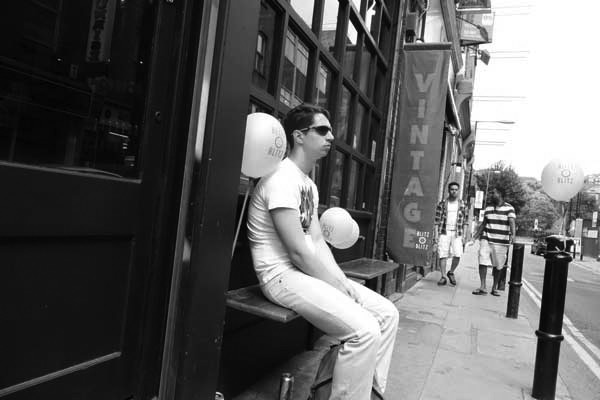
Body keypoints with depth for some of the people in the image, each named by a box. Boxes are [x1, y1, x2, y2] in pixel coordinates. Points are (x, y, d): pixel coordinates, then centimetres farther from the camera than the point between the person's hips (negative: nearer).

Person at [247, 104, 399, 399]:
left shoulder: (309, 184, 15)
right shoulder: (283, 179, -17)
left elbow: (317, 242, 11)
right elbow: (298, 252, -21)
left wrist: (342, 281, -1)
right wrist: (338, 287, -13)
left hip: (310, 271, 10)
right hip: (282, 275, -10)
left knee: (387, 313, 5)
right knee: (364, 330, -23)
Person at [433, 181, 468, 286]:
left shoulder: (462, 204, 8)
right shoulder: (442, 204, 4)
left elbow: (464, 221, 10)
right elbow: (437, 220, 2)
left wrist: (463, 235, 4)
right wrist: (436, 233, -4)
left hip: (456, 233, 1)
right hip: (444, 232, -1)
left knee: (457, 255, -11)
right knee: (443, 255, -3)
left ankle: (451, 273, 14)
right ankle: (443, 277, 8)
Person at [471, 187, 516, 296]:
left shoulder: (509, 208, -3)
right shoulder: (488, 209, 11)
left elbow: (512, 222, -14)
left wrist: (512, 234, -30)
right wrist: (475, 236, 20)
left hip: (501, 242, -3)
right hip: (486, 239, 3)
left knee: (497, 266, 6)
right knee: (482, 262, -10)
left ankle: (494, 288, 21)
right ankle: (482, 287, -7)